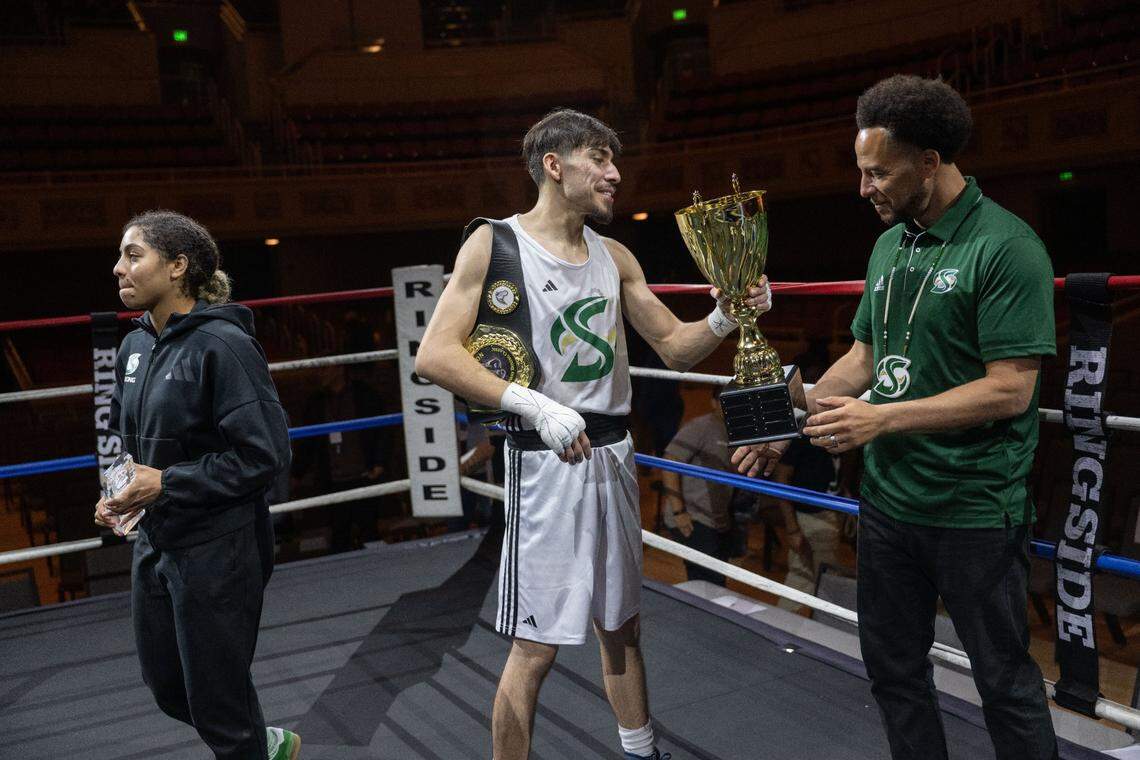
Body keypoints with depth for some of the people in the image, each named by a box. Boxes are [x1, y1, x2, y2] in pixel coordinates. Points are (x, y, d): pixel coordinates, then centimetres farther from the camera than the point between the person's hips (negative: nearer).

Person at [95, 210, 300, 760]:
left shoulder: (223, 344, -18)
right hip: (154, 544, 8)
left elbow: (265, 454, -21)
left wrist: (168, 484, -20)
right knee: (168, 688, 21)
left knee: (216, 700, 7)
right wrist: (119, 493, 0)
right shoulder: (134, 348, 6)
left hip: (217, 550, -8)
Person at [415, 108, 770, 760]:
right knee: (536, 646, -2)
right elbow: (435, 355, -15)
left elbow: (676, 347, 14)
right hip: (546, 460, -6)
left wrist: (725, 318, -6)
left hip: (614, 455, 6)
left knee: (621, 623, 19)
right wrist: (535, 406, -23)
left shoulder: (615, 258, 11)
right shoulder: (494, 243, -6)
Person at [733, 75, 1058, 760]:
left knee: (1006, 680, 10)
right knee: (894, 669, 18)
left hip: (975, 510, -7)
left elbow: (1009, 390, -20)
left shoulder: (1006, 247, -15)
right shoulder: (891, 244, 8)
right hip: (889, 499, 7)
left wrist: (882, 420, -20)